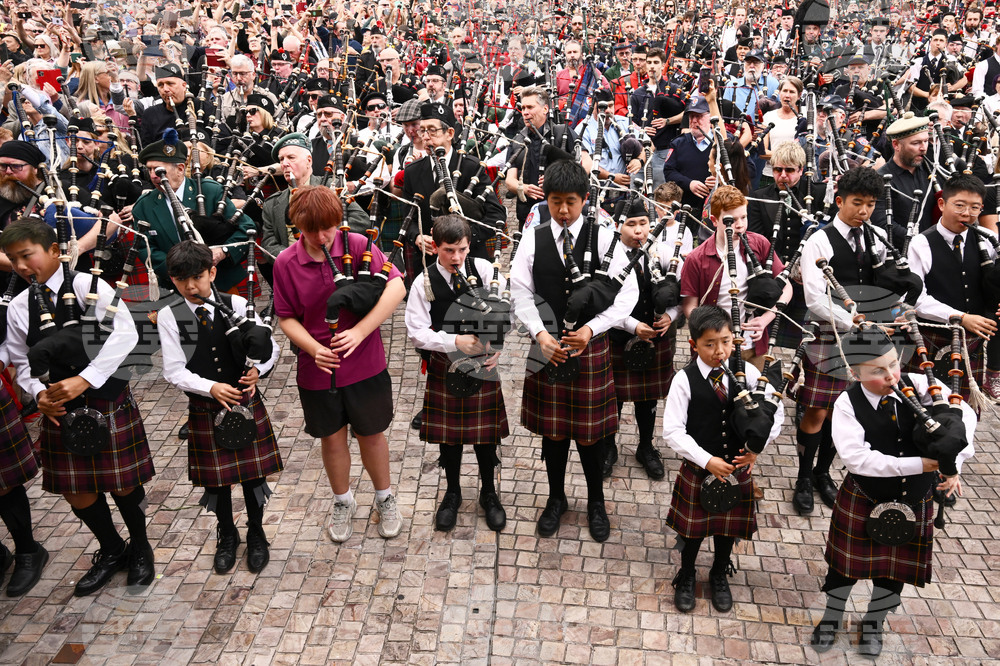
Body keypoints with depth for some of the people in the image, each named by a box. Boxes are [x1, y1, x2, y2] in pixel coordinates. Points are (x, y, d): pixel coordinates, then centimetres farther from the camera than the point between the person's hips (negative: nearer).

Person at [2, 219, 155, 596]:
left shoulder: (88, 286, -12)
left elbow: (125, 335, -23)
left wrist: (83, 380, -26)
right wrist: (39, 394, -10)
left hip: (107, 399, -4)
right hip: (59, 410, 4)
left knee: (122, 483, 8)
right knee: (76, 492, 10)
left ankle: (139, 547, 35)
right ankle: (111, 551, 36)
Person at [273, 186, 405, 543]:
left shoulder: (358, 245, -12)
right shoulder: (285, 263, -7)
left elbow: (396, 287, -20)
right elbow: (286, 317, 0)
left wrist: (359, 331, -26)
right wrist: (314, 349, -18)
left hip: (365, 364, -1)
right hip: (318, 368, 1)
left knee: (370, 433, 15)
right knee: (332, 437, 16)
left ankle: (384, 498, 39)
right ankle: (343, 501, 41)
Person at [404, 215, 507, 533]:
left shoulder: (484, 269, -7)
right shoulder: (424, 283, -9)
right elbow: (416, 333, -12)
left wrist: (497, 344, -18)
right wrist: (455, 341, -22)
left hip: (483, 364, 1)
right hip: (445, 367, 0)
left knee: (485, 433, 12)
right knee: (449, 434, 13)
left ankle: (489, 493, 33)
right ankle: (452, 493, 35)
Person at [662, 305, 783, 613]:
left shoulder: (746, 373, -8)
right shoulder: (684, 380, -17)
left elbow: (777, 409, 2)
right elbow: (673, 431, -17)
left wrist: (757, 448, -9)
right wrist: (707, 460, -23)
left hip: (737, 468, 3)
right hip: (699, 470, -3)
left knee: (729, 526, 20)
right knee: (693, 528, 14)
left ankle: (720, 576, 46)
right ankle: (686, 577, 41)